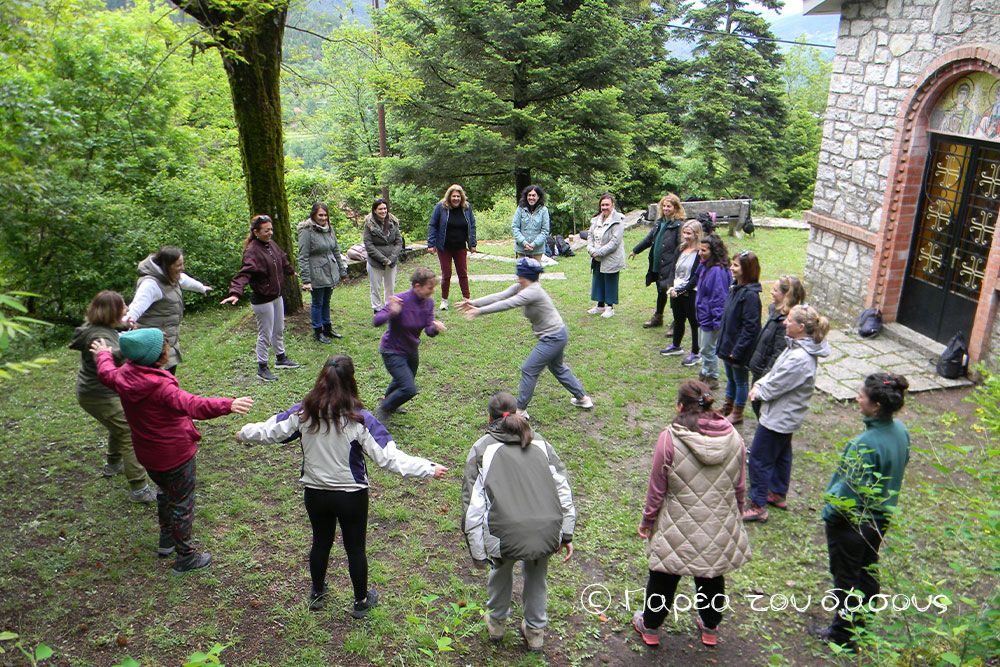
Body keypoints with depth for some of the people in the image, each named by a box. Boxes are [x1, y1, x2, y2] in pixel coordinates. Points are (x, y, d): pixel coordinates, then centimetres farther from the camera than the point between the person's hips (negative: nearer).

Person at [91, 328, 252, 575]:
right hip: (175, 456, -8)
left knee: (166, 493, 30)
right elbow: (192, 405, -48)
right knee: (182, 504, 8)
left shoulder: (125, 376, -8)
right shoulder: (160, 387, -33)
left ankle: (166, 540, 46)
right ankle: (185, 558, 20)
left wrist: (103, 355, 39)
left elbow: (107, 374, 18)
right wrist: (227, 405, -60)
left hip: (147, 455, 8)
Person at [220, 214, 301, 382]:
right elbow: (244, 274, -35)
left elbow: (282, 260, 24)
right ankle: (262, 368, 17)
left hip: (277, 296, 8)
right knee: (265, 335, 3)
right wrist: (235, 293, -49)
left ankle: (281, 359, 40)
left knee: (279, 330, 22)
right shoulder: (252, 251, -23)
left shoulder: (271, 245, 3)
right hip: (262, 300, -8)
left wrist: (291, 270, 42)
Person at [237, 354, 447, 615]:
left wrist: (244, 433, 22)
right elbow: (388, 457, -25)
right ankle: (361, 601, 36)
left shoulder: (303, 412, -13)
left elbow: (270, 431, 0)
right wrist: (429, 469, -20)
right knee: (355, 548, 17)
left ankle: (317, 594, 46)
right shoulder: (359, 419, -24)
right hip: (351, 496, -3)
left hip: (315, 494, 3)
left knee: (320, 543, 25)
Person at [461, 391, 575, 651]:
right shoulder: (539, 442, 19)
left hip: (507, 536, -2)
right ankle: (535, 632, 49)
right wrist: (567, 534, 15)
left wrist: (477, 553, 7)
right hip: (548, 532, 2)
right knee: (536, 576, 32)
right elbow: (563, 487, 12)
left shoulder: (481, 449, 10)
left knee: (501, 571, 32)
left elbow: (472, 503, 3)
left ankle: (497, 623, 53)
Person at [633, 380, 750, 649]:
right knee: (712, 578, 25)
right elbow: (739, 488, 4)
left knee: (664, 578, 17)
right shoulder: (733, 438, -7)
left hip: (679, 530, -3)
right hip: (720, 530, 3)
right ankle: (710, 628, 46)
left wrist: (647, 520, 4)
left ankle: (650, 627, 38)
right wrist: (734, 518, 21)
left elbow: (656, 490, -12)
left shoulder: (670, 438, -19)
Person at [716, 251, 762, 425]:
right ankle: (728, 407, 40)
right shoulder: (736, 288, 3)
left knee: (740, 380, 10)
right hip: (728, 344, 8)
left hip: (739, 348, -8)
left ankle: (737, 414, 25)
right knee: (731, 377, 23)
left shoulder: (750, 295, -24)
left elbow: (750, 327, -24)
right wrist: (723, 342, 13)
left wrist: (737, 350, -21)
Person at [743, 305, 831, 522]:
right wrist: (759, 384, -4)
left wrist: (759, 393, -5)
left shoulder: (800, 358, -31)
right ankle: (778, 495, 41)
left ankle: (758, 507, 11)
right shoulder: (797, 346, 1)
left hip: (778, 418, -10)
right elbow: (776, 371, 9)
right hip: (787, 415, 10)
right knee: (781, 455, 24)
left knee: (759, 459, 1)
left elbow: (777, 385, -23)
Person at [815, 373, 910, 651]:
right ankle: (861, 625, 44)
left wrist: (829, 511, -11)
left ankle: (843, 633, 28)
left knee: (846, 577, 11)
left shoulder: (866, 444, -35)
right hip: (881, 518, 8)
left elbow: (852, 490, -27)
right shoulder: (900, 430, -8)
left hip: (851, 521, -8)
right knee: (867, 571, 25)